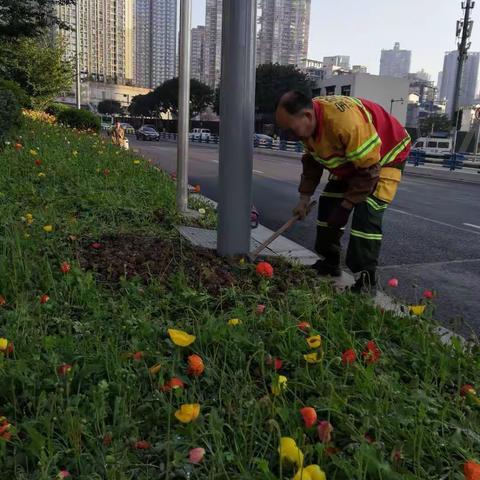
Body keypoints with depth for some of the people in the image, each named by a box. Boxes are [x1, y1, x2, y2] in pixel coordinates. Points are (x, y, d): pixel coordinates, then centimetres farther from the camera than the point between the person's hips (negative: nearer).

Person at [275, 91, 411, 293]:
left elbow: (369, 170, -33)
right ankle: (330, 263, 17)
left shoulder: (346, 122, -41)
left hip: (386, 156, -8)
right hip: (350, 161, 8)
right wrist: (304, 199, 0)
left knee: (366, 214, -21)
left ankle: (367, 279, -13)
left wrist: (346, 205, -25)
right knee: (328, 204, 4)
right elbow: (312, 161, 2)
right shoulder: (307, 122, -14)